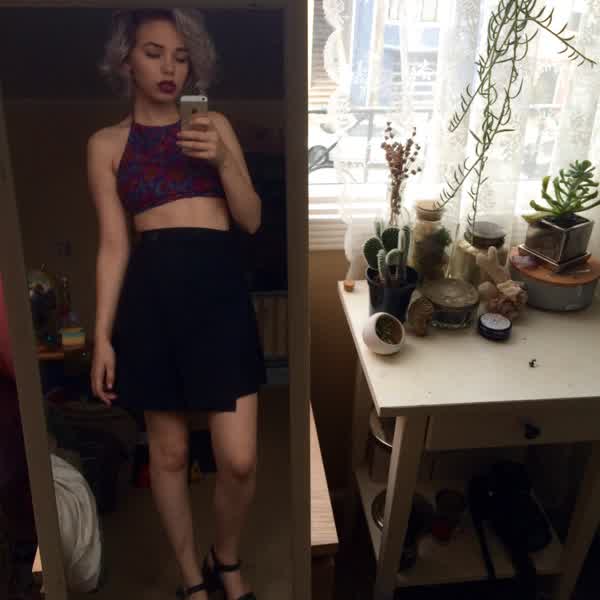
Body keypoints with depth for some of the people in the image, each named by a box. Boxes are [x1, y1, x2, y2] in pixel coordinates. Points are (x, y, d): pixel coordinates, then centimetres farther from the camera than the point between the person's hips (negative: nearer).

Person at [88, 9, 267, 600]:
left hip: (219, 287, 1)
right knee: (168, 451, 9)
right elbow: (113, 244, 5)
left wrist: (223, 159, -8)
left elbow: (251, 220, 8)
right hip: (151, 291, 0)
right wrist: (102, 335, 0)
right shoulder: (106, 143, 9)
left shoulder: (215, 124, 13)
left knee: (239, 459, -4)